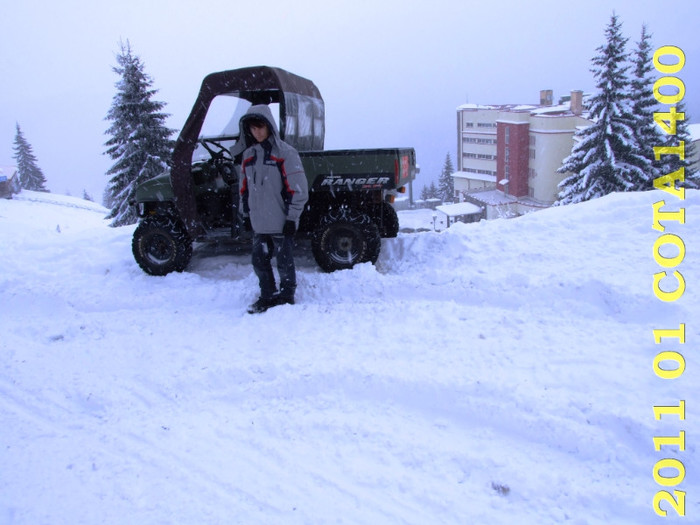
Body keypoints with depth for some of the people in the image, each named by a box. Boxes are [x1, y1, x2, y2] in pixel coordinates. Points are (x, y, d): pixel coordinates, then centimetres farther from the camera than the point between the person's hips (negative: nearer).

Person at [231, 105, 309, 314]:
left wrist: (292, 217, -12)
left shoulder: (285, 153, -9)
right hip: (259, 223, 6)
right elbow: (244, 188, 18)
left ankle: (287, 297, 23)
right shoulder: (248, 155, 10)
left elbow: (298, 188, -11)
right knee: (259, 261, 12)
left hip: (281, 223, -6)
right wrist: (245, 213, 16)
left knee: (284, 262, 6)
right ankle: (268, 296, 27)